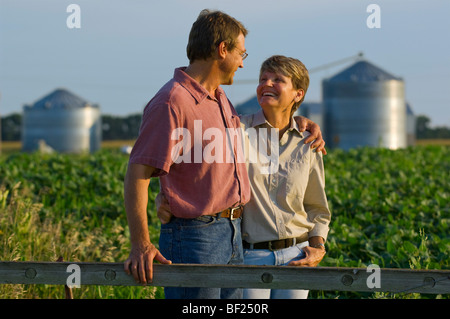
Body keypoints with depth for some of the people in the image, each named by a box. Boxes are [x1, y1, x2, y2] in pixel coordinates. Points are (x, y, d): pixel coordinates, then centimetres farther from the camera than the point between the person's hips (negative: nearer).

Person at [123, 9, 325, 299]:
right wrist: (141, 246, -27)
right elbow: (137, 174, -19)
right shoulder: (171, 102, -15)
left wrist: (301, 120, 26)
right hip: (195, 237, -9)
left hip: (232, 233, 9)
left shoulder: (220, 99, 16)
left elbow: (239, 128, 40)